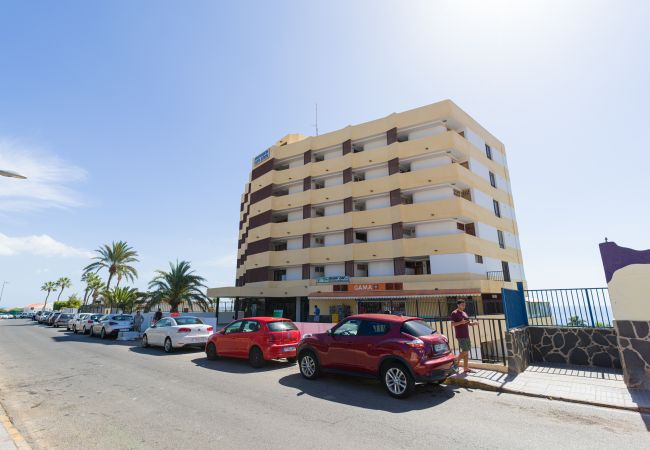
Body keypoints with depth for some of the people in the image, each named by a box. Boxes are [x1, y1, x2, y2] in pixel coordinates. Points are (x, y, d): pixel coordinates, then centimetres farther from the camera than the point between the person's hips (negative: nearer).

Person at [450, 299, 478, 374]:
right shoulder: (454, 313, -7)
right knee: (464, 351, -11)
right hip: (460, 336, -8)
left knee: (466, 352, 8)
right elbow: (452, 324, -14)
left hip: (466, 335, 8)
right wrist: (460, 322, -28)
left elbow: (469, 323, 21)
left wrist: (474, 323, -1)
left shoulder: (464, 313, 18)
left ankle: (466, 369, 13)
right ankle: (457, 362, 9)